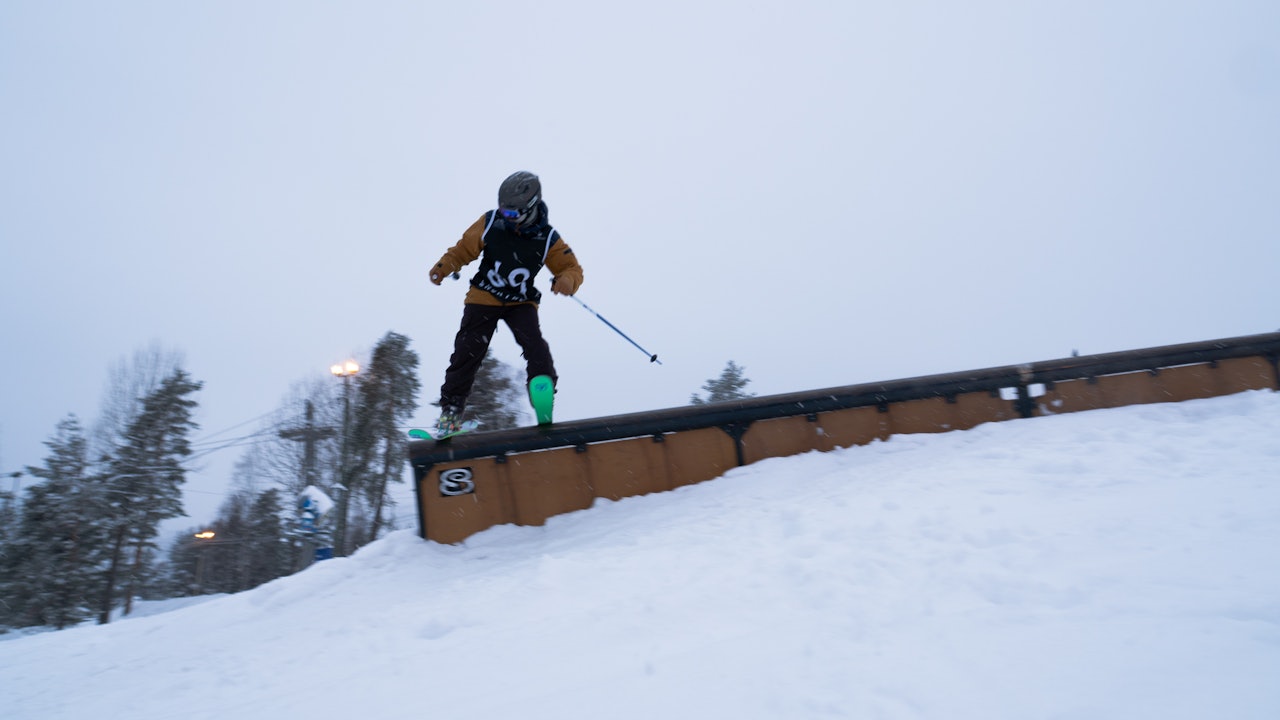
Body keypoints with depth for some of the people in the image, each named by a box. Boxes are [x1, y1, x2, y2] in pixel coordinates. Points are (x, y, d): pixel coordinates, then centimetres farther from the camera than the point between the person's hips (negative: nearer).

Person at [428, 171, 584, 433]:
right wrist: (444, 267, -13)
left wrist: (567, 281, -35)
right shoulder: (490, 222, -12)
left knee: (535, 347, -22)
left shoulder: (547, 239, -13)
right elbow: (464, 249, 2)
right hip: (484, 297, 0)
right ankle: (451, 408, 8)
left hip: (521, 303, 0)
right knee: (467, 351, -4)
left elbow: (573, 269, -11)